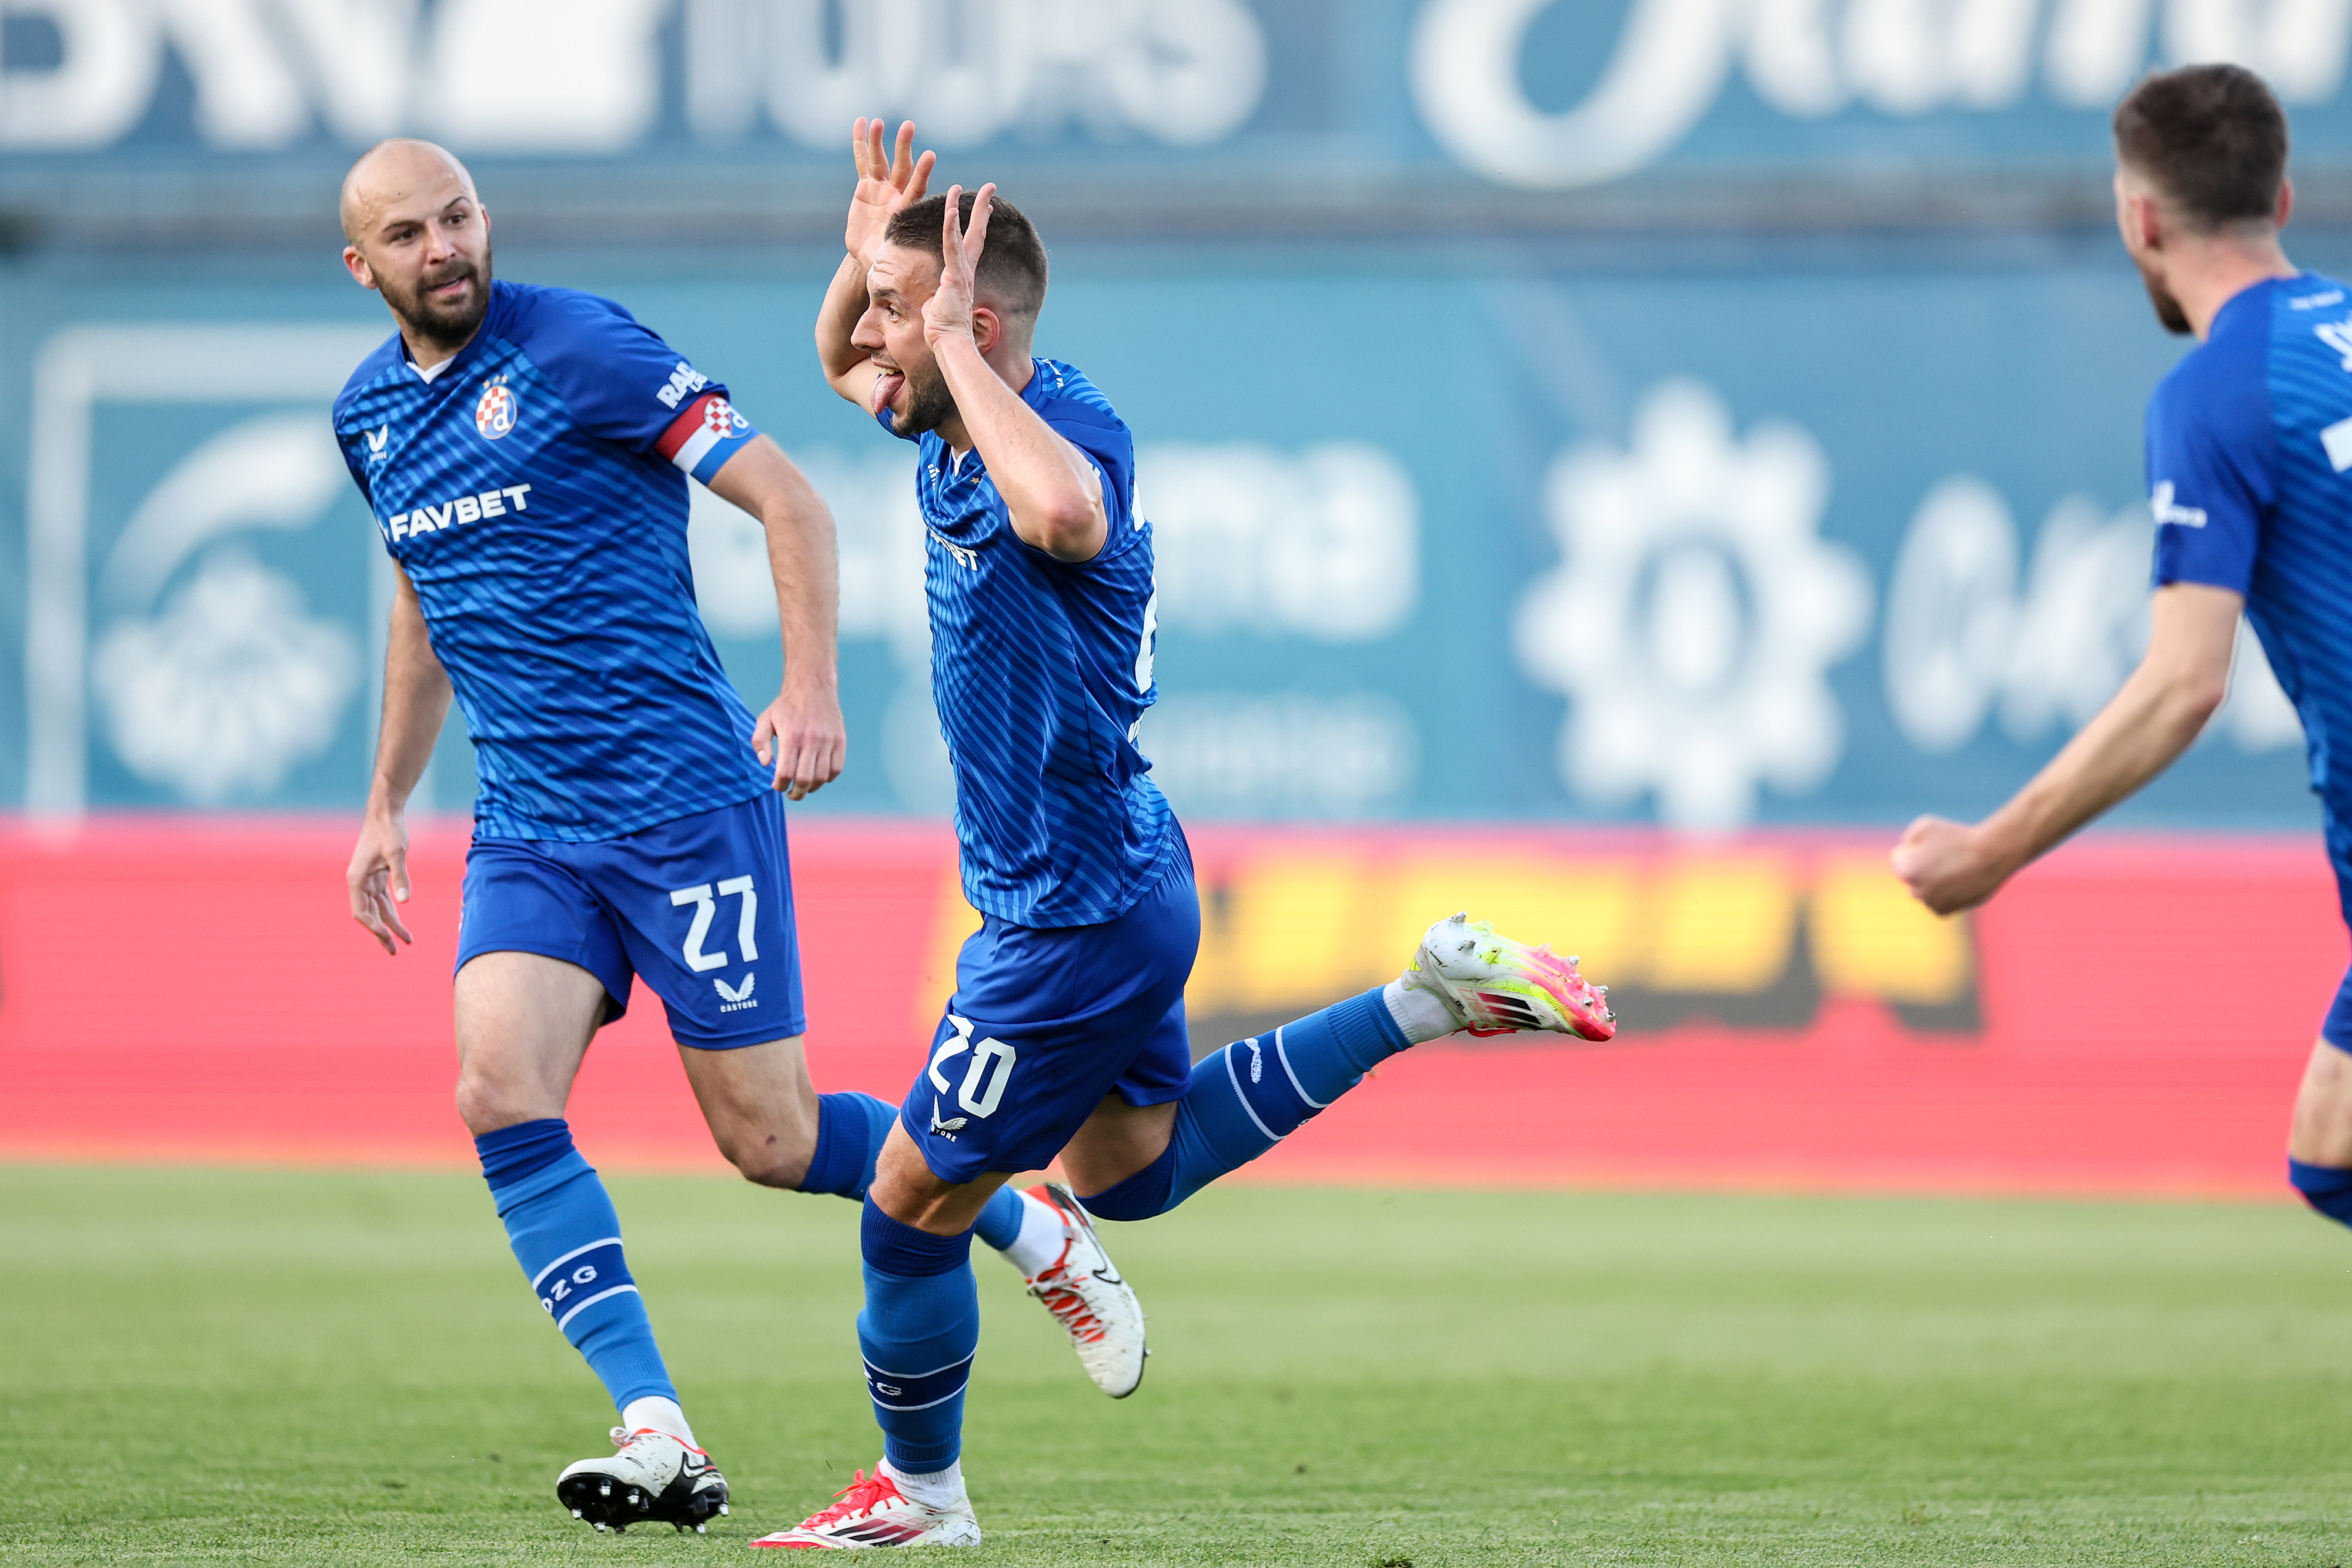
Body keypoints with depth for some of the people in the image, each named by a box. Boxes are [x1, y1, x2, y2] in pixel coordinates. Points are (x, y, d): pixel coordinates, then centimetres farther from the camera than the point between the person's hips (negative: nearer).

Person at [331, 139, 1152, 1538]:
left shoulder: (579, 349, -10)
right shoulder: (369, 413, 10)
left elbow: (787, 497, -12)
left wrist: (813, 687, -24)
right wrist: (388, 804, 27)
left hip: (687, 803, -6)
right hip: (527, 831, 6)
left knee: (770, 1139, -2)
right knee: (501, 1096, -17)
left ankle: (1034, 1233, 24)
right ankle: (658, 1436, -18)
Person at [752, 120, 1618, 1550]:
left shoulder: (1071, 430, -25)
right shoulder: (962, 429, 1)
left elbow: (1064, 514, -52)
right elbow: (842, 368, 24)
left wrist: (954, 341, -40)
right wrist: (865, 251, 1)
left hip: (1075, 918, -10)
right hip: (1110, 885, 10)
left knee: (914, 1204, 3)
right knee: (1126, 1170, 28)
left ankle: (919, 1491, 22)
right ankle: (1434, 1001, 22)